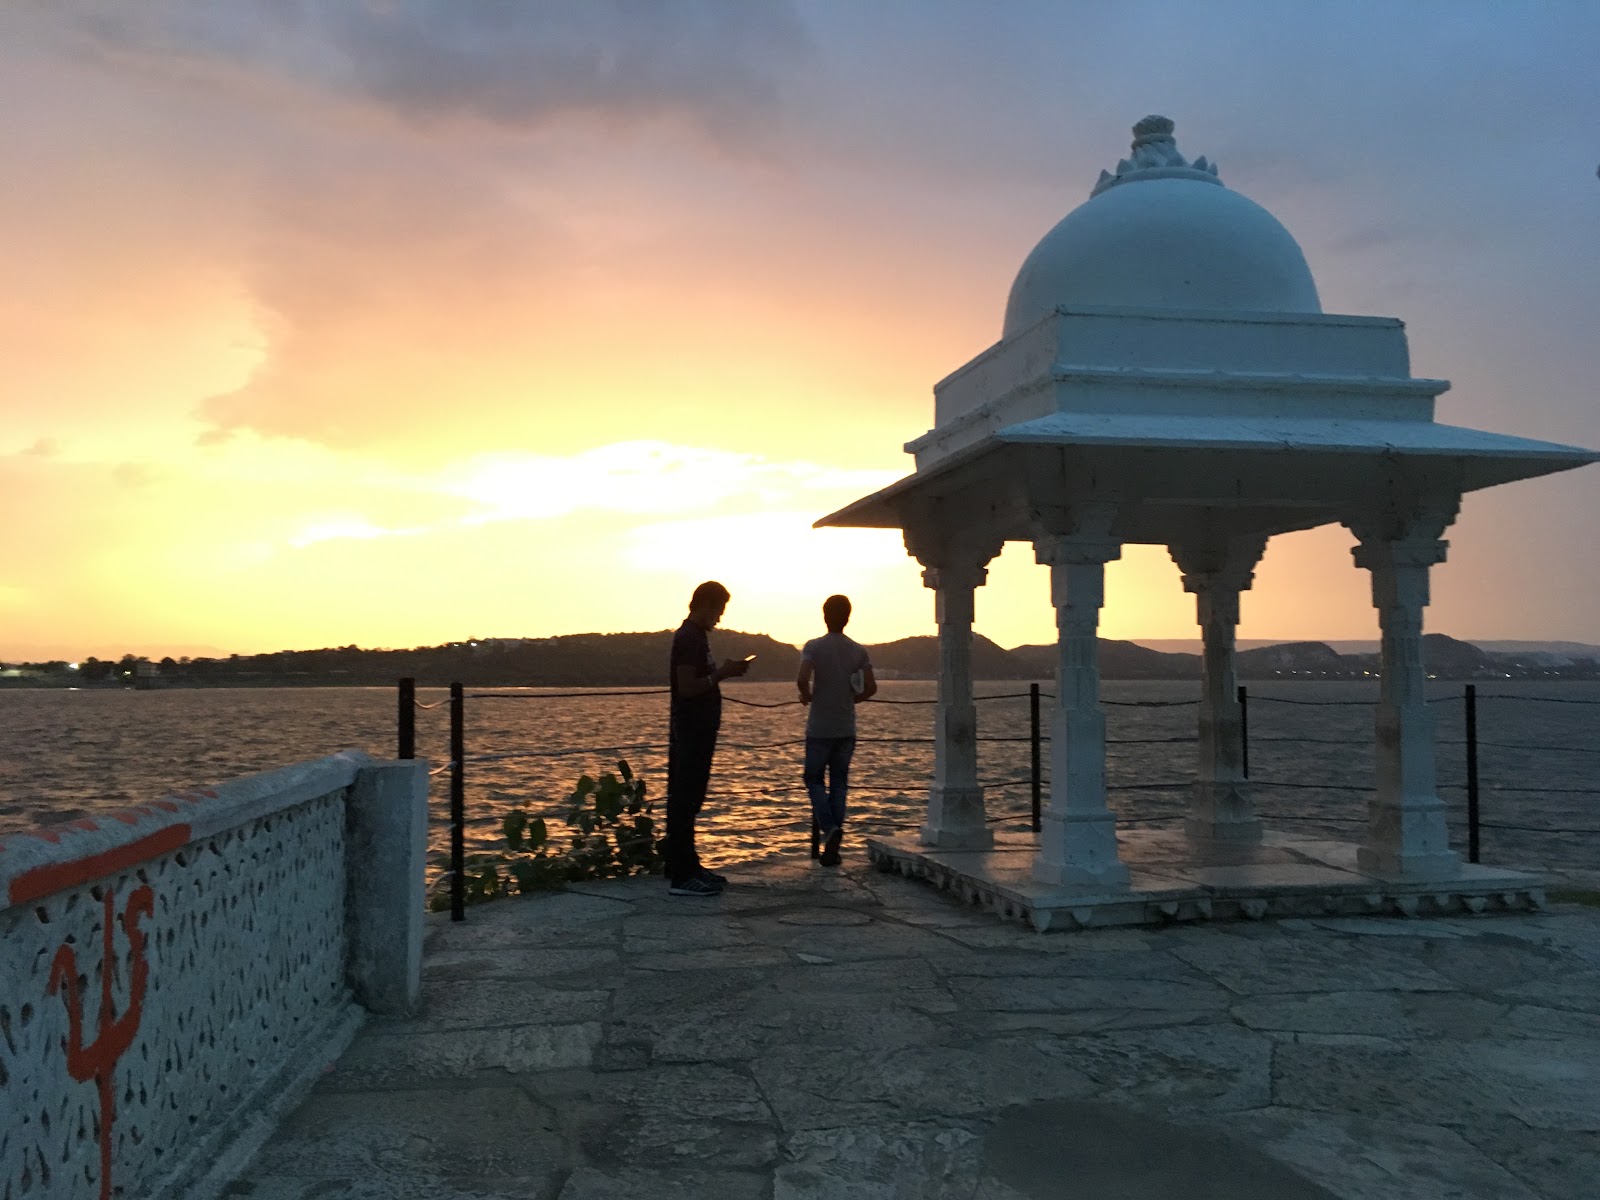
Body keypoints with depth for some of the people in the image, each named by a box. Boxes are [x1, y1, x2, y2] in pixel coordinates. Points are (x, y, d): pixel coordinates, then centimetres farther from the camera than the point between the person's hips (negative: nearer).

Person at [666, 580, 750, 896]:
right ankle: (681, 876, -6)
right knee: (685, 801, -8)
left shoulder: (694, 635, 16)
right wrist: (722, 673, -18)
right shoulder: (689, 638, -15)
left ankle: (688, 866, 21)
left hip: (695, 731, 11)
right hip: (691, 731, -11)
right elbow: (687, 687, -23)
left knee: (685, 799, 14)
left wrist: (724, 670, 11)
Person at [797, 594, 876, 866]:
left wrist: (807, 697, -1)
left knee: (814, 780, 9)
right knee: (839, 783, 10)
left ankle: (829, 828, -15)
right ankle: (832, 848, 10)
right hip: (847, 728, 3)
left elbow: (802, 679, -21)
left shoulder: (814, 646, -7)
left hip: (819, 728, -3)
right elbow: (870, 687, -5)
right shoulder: (858, 650, 2)